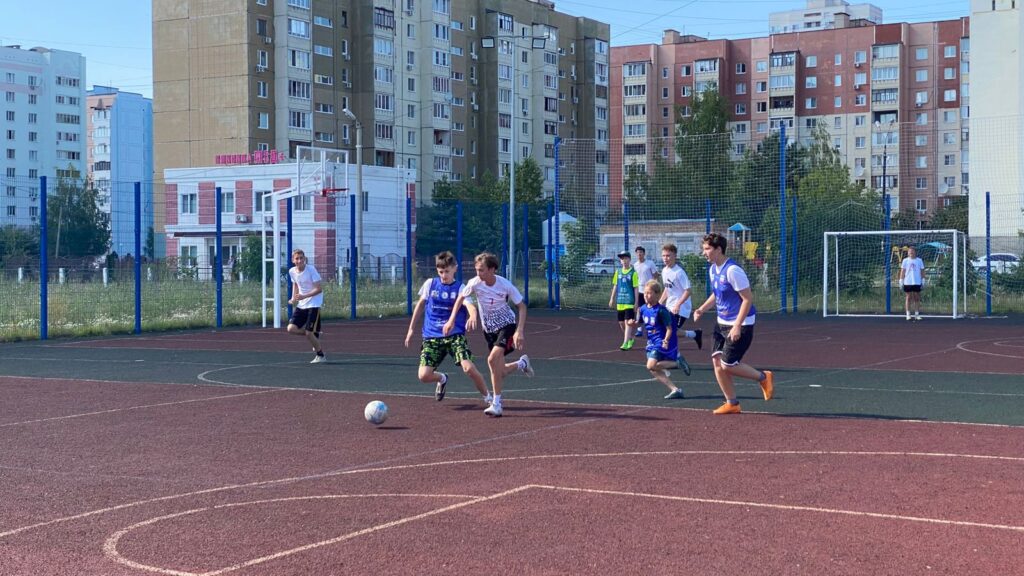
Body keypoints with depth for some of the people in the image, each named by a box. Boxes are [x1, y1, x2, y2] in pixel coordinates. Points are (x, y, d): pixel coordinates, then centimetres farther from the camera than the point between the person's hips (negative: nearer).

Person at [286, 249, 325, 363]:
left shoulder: (311, 269, -17)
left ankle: (320, 355, 13)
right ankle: (315, 336, 17)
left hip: (314, 304, -6)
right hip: (301, 304, 6)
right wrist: (293, 298, 6)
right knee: (291, 329, -8)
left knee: (309, 333, -10)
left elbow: (319, 289, -18)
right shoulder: (292, 271, 1)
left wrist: (304, 296, -29)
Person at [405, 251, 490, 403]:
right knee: (424, 376, -12)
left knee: (469, 368, -23)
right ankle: (442, 379, 26)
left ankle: (487, 397, 2)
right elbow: (420, 305, 19)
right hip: (431, 337, 2)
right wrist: (411, 329, 21)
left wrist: (472, 316, -45)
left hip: (455, 336, -2)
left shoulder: (460, 288, -3)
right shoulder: (430, 284, 5)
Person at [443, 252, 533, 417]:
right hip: (489, 329, 5)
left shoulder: (505, 285, -21)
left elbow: (522, 306, -11)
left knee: (493, 359, -27)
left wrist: (520, 331, -20)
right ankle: (522, 363, 43)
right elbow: (460, 298, 6)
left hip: (507, 325, -5)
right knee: (499, 371, 8)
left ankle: (496, 404, -19)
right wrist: (451, 320, 0)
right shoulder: (475, 283, -13)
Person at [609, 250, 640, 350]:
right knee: (621, 323, 11)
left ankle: (626, 343, -14)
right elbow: (615, 286, 16)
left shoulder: (633, 273, -5)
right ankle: (630, 339, 30)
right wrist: (612, 299, 13)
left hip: (630, 302, -6)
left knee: (628, 322, -11)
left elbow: (636, 288, -5)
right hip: (620, 302, 6)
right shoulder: (618, 272, 10)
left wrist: (636, 302, -8)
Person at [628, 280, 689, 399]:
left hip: (662, 343, -8)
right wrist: (633, 323, -3)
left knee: (651, 365, -22)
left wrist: (666, 340, -29)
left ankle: (678, 362, -6)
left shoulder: (661, 311, -17)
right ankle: (675, 389, 6)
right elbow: (640, 321, 19)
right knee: (654, 371, 1)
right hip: (652, 343, 8)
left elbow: (669, 328, -16)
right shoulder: (643, 309, 4)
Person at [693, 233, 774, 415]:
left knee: (728, 365, -10)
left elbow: (748, 299, -21)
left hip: (741, 324, -9)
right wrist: (702, 309, 6)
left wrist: (737, 326, -24)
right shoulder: (712, 270, 6)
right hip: (722, 323, 9)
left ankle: (763, 377, 14)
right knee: (717, 361, 2)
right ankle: (732, 403, 12)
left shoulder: (732, 271, -21)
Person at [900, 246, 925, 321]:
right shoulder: (905, 260, 4)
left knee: (917, 298, 3)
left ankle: (917, 314, 8)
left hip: (917, 282, 1)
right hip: (907, 282, -1)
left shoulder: (919, 260, 6)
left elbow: (922, 271, 9)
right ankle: (908, 314, 5)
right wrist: (901, 281, 0)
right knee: (908, 298, 1)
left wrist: (923, 281, 5)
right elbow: (902, 271, 4)